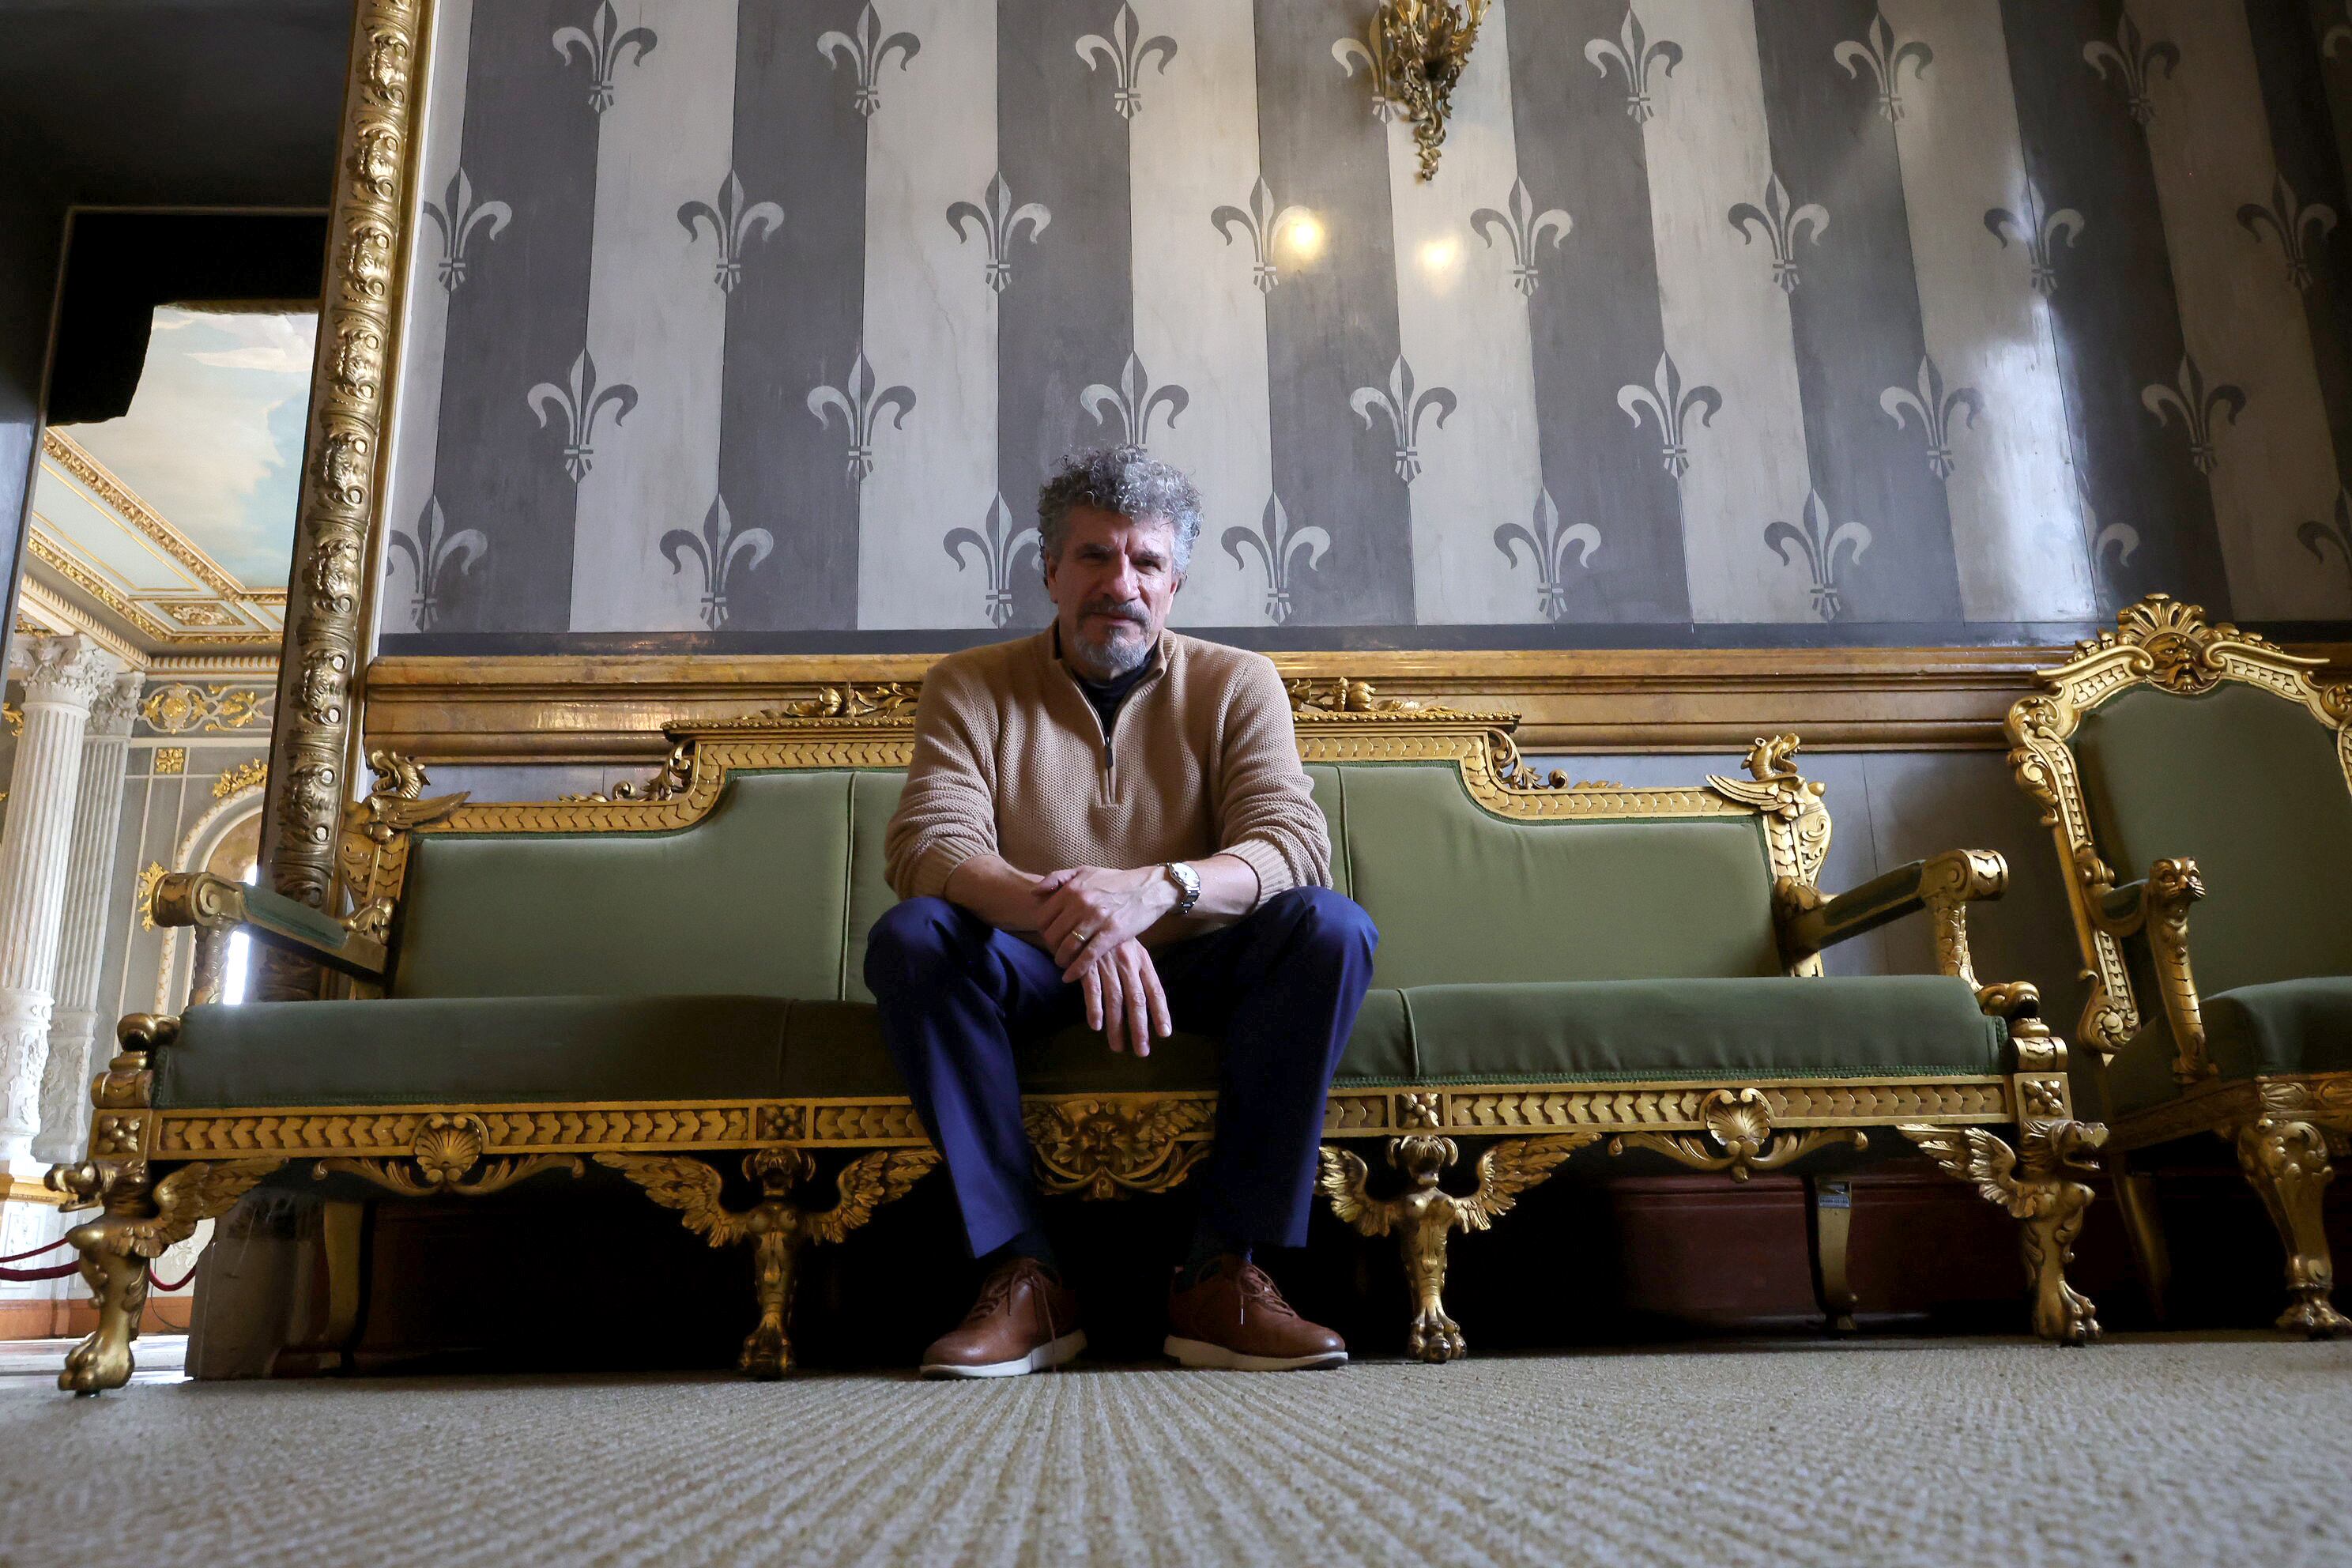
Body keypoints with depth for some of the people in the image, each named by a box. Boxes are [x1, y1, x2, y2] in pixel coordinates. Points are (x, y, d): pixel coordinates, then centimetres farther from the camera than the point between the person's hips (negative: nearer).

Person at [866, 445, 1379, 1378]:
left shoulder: (1237, 684, 2)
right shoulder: (971, 687, 1)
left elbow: (1293, 841, -13)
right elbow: (926, 844, -15)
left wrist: (1155, 889, -35)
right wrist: (1062, 912, -37)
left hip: (1193, 969, 0)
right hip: (1031, 974, 0)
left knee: (1329, 928, -27)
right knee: (909, 939, -28)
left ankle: (1224, 1273, -23)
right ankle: (1023, 1275, -25)